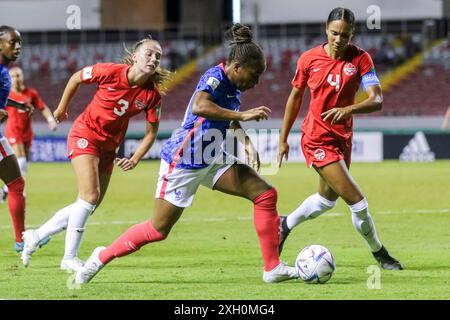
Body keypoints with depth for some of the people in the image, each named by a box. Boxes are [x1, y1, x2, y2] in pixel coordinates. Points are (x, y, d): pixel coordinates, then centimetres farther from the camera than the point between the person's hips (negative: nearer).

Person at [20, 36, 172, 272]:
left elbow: (151, 133, 0)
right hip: (85, 135, -6)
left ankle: (36, 236, 21)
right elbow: (76, 78, -3)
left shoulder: (152, 95, -11)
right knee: (90, 195, -20)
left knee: (91, 205, 7)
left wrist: (135, 159, -12)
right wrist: (62, 109, 7)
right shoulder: (111, 72, -21)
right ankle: (69, 257, -12)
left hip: (109, 146, 6)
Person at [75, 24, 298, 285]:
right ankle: (103, 257, 20)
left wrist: (247, 142, 11)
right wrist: (242, 115, -40)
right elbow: (199, 107, -44)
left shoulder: (233, 86, 3)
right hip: (183, 161, -8)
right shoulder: (215, 77, -21)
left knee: (266, 195, -4)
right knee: (158, 229, -1)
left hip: (213, 160, 8)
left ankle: (273, 268, -1)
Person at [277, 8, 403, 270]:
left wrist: (349, 109, -38)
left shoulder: (360, 58, -9)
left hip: (343, 138, 4)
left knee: (327, 198, 24)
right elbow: (295, 97, 5)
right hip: (317, 139, -4)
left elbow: (377, 101, -19)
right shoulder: (309, 59, -10)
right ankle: (379, 253, 7)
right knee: (356, 200, -11)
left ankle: (285, 225, 48)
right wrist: (283, 139, 8)